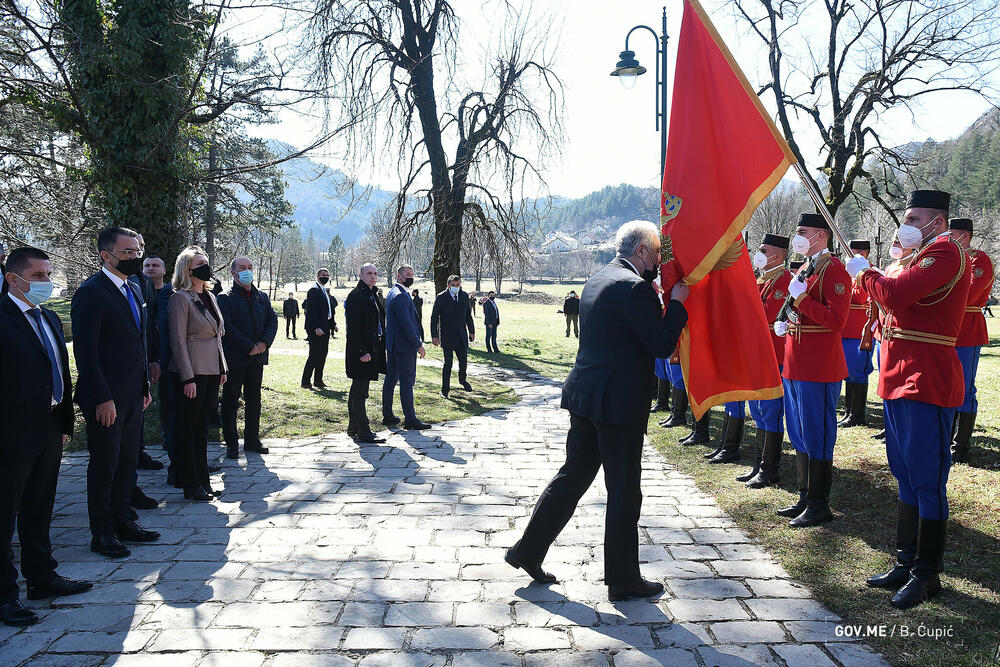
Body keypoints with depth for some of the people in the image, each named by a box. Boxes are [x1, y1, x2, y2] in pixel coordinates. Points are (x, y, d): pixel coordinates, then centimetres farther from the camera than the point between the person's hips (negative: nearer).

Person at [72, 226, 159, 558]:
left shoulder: (133, 290, 12)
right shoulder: (91, 292, -14)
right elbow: (86, 351, -18)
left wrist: (145, 386, 15)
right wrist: (101, 399, -20)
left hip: (132, 397, 8)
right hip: (105, 400, -8)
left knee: (127, 462, 16)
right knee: (104, 466, 4)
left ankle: (122, 521, 29)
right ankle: (102, 534, 17)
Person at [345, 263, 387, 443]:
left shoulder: (371, 295, 17)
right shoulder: (356, 295, -13)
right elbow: (353, 326, -19)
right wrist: (362, 351, -23)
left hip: (370, 349, 10)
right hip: (361, 350, -10)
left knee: (357, 390, 17)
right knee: (360, 391, -6)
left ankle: (353, 428, 27)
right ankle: (363, 432, -4)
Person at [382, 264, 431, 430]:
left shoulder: (392, 293, 16)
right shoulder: (401, 296, -17)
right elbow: (405, 323, -23)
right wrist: (418, 344, -18)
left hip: (392, 345, 10)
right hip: (404, 346, -10)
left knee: (390, 379, 13)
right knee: (406, 382, -6)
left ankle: (387, 415, 21)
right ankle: (410, 419, -3)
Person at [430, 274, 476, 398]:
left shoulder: (464, 296, 8)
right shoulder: (441, 297, -6)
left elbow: (468, 315, 17)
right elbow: (434, 317, -4)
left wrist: (472, 331, 17)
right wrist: (434, 335, -9)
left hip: (462, 336, 4)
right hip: (447, 336, -4)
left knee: (464, 362, 8)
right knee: (448, 364, -3)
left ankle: (462, 380, 37)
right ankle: (445, 389, 10)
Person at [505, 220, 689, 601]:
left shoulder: (597, 281, 13)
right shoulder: (634, 287, -15)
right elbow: (662, 345, -16)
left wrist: (653, 276, 18)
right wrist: (677, 302, -3)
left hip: (584, 397, 9)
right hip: (619, 402, -9)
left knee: (573, 475, 17)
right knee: (624, 491, 4)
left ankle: (528, 551, 23)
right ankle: (623, 580, 17)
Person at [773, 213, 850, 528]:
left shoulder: (834, 269, -11)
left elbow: (836, 320, -20)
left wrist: (801, 297, -21)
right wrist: (785, 324, 7)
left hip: (819, 369, -9)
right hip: (795, 366, 9)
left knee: (817, 437, -2)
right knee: (799, 435, 15)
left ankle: (819, 505, 9)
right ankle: (805, 498, 26)